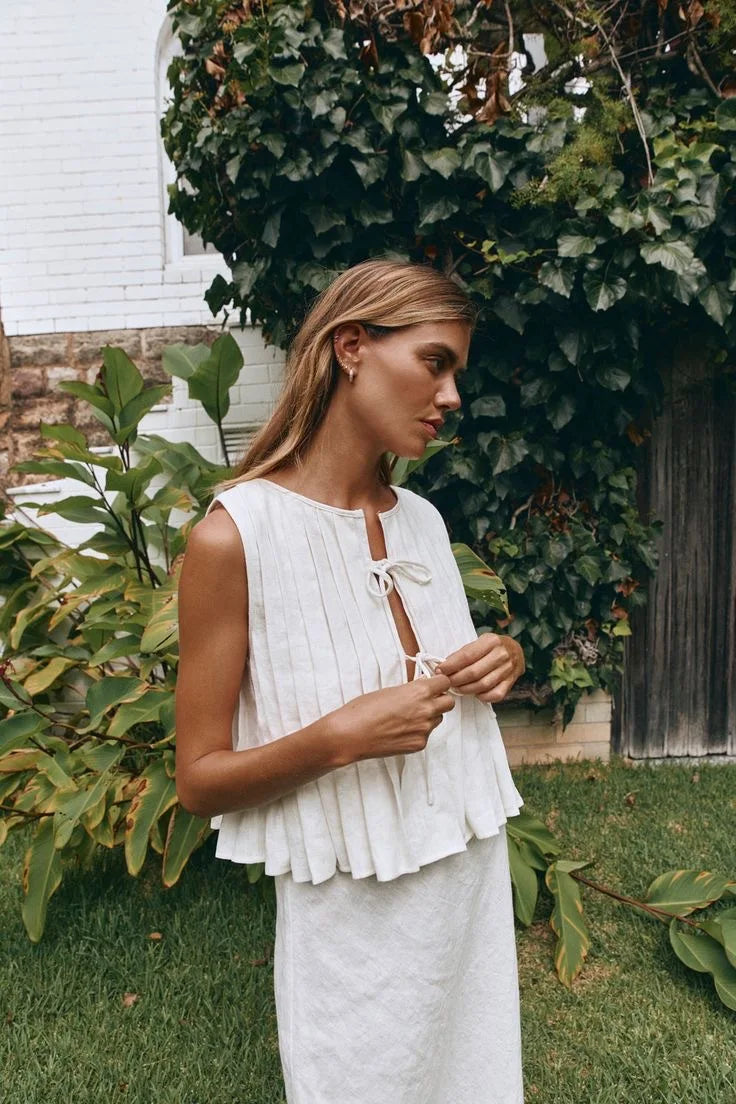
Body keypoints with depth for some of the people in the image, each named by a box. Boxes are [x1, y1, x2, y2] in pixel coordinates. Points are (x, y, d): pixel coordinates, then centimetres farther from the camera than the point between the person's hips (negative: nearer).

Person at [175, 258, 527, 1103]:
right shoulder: (235, 536, -18)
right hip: (354, 914, -6)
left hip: (475, 878, 6)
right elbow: (199, 781, -13)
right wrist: (339, 739, -28)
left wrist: (502, 663, -6)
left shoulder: (422, 520, 0)